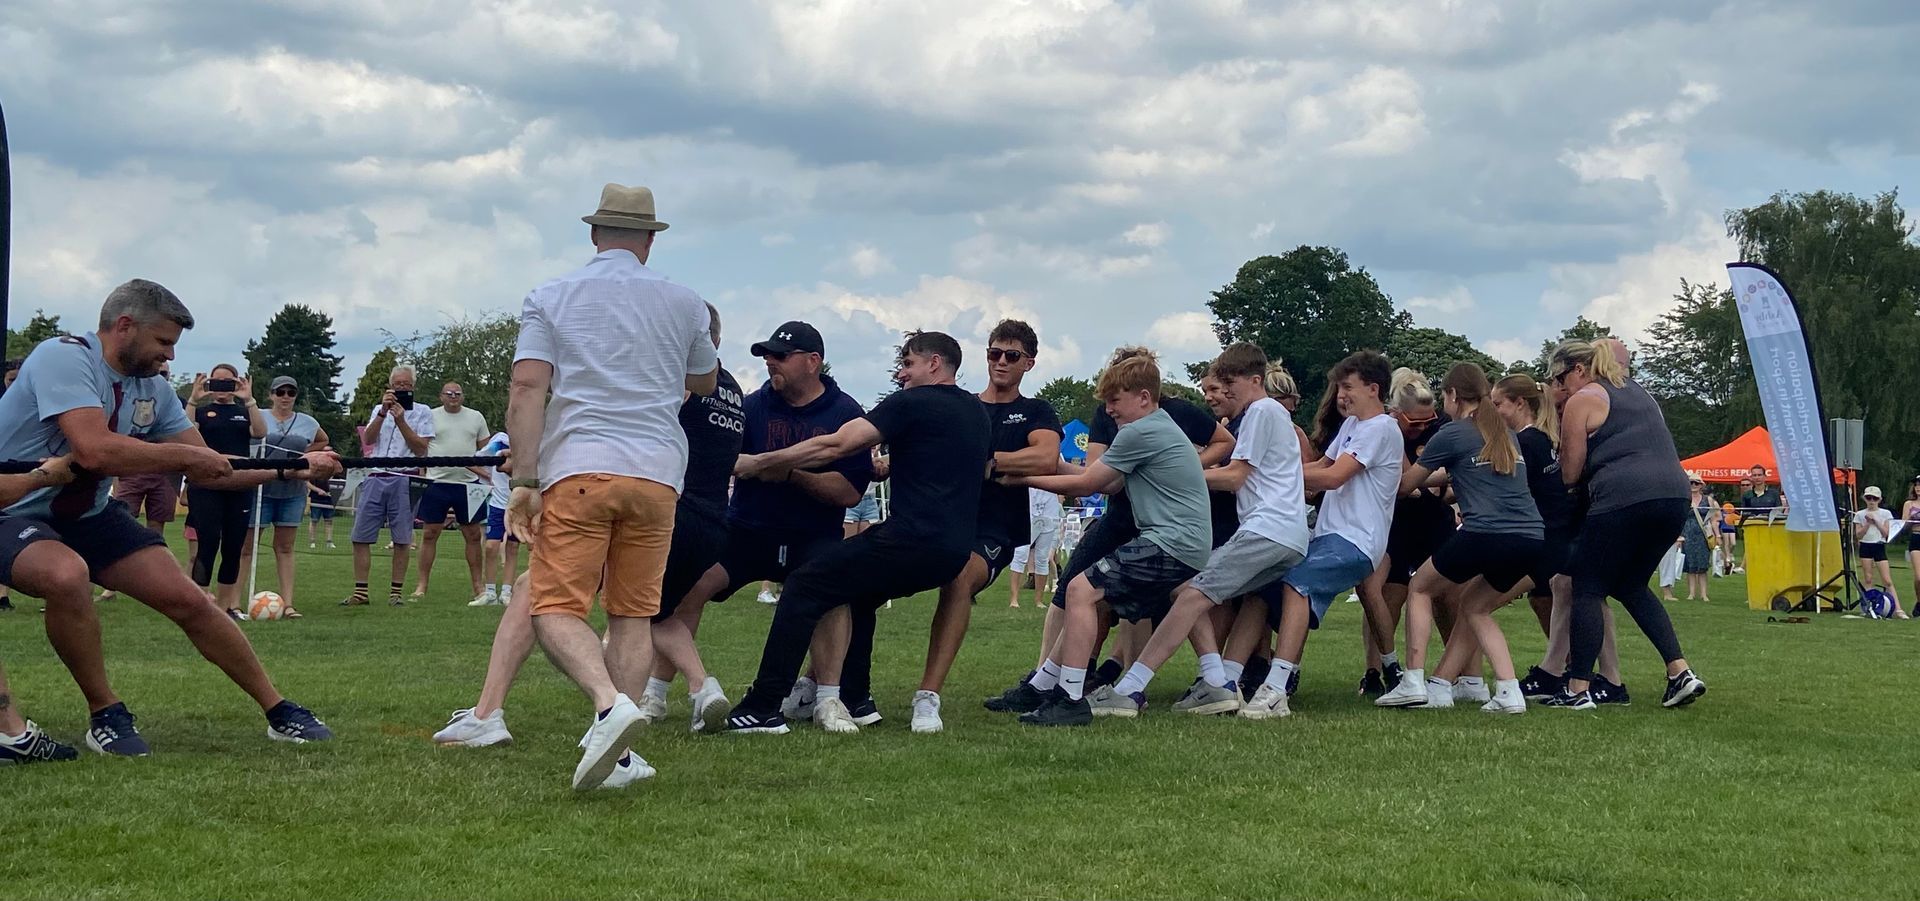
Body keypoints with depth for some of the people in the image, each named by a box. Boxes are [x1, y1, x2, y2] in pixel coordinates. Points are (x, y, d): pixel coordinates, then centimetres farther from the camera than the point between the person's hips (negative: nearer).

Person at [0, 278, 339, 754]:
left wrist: (294, 468, -4)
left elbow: (208, 471, 7)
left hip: (87, 515, 7)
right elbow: (94, 450, -35)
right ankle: (106, 715, -17)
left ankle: (279, 712, 12)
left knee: (187, 599, -2)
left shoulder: (153, 389, 1)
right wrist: (185, 455, -23)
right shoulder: (64, 357, -23)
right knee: (67, 574, -38)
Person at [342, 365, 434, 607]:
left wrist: (401, 421, -11)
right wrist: (384, 412, -12)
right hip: (375, 477, 3)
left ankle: (396, 592, 5)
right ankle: (360, 593, 2)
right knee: (360, 537, -2)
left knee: (401, 540, -2)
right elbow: (368, 439, 0)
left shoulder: (422, 412, 8)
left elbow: (421, 449, -4)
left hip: (404, 480, -3)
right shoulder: (379, 410, 17)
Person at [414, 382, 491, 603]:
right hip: (437, 483, -2)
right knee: (430, 533, 0)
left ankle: (478, 585, 12)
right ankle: (421, 585, 5)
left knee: (473, 535, 5)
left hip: (468, 483, 2)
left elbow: (486, 449, 13)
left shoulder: (476, 417, 10)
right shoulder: (431, 417, 5)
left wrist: (488, 474, 3)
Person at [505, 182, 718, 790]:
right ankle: (617, 755, 3)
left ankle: (610, 703, -30)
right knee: (633, 614, 9)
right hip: (657, 473, 2)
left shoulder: (550, 299, 9)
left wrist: (525, 481, -7)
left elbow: (528, 386, -4)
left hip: (577, 470, -2)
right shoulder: (682, 303, 14)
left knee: (556, 609, -5)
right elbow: (706, 385, 30)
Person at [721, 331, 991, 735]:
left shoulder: (911, 403, -4)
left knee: (804, 588, -3)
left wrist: (759, 463, -2)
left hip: (914, 536, -8)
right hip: (955, 550, 8)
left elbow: (835, 445, -8)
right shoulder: (978, 412, 19)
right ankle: (853, 700, 25)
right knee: (860, 593, 30)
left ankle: (765, 707, -11)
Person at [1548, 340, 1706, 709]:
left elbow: (1570, 474, 3)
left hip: (1622, 497, -7)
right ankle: (1680, 672, 9)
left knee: (1588, 590, 3)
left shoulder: (1581, 401, 3)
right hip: (1675, 493, 7)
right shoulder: (1638, 391, 25)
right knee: (1632, 585, 21)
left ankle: (1578, 689, -2)